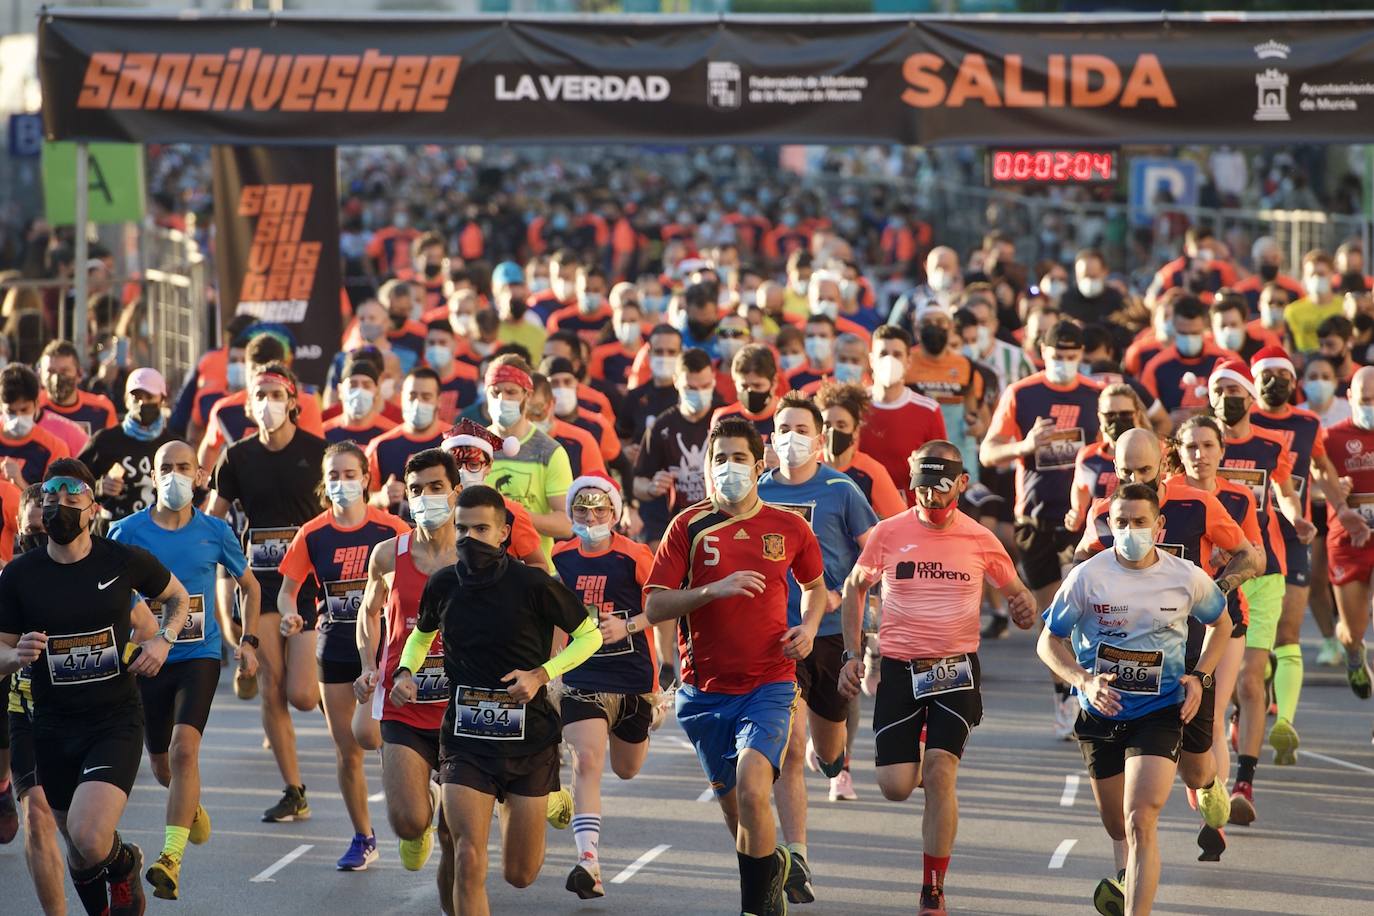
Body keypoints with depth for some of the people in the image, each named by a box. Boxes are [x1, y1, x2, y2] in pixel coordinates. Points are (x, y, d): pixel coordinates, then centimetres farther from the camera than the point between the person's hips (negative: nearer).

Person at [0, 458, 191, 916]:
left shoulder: (124, 561, -6)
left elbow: (178, 597, 14)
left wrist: (163, 640, -5)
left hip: (116, 723, -3)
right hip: (54, 729, 3)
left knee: (91, 838, -23)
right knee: (79, 855, 13)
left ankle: (123, 865, 12)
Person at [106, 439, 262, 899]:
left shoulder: (214, 532, 0)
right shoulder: (127, 532, -2)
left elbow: (249, 585, 15)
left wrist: (248, 642, 9)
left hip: (200, 656, -2)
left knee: (184, 748, -21)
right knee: (162, 763, 13)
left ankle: (171, 859, -25)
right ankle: (191, 805, 49)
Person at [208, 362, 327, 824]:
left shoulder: (318, 452, -3)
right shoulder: (238, 457, 5)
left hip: (308, 578, -3)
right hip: (258, 580, 3)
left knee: (301, 694, -12)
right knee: (271, 691, 1)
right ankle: (294, 793, 9)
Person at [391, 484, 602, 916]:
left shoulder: (533, 585, -12)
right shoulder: (442, 585, -1)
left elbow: (589, 635, -1)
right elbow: (422, 634, 20)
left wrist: (541, 675, -14)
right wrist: (406, 673, 0)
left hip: (528, 739, -1)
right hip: (465, 739, 1)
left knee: (520, 875, 10)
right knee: (469, 860, -16)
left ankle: (547, 800, 44)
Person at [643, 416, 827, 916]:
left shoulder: (789, 527, 3)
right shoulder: (690, 526, -1)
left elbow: (815, 584, 22)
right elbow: (654, 607, -6)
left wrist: (809, 626, 2)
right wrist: (715, 590, -20)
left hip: (769, 685, -2)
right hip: (705, 690, 2)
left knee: (751, 789, -22)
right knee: (730, 800, 14)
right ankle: (772, 864, 44)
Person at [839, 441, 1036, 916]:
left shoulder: (980, 540, -2)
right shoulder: (888, 533, -2)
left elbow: (1015, 592, 11)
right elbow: (854, 588, 12)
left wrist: (1024, 607, -14)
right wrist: (852, 655, 6)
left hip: (956, 667, -1)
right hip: (899, 667, 1)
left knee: (939, 773, -15)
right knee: (895, 787, -3)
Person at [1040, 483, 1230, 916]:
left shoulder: (1187, 578, -6)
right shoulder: (1087, 577, -9)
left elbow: (1221, 624, 15)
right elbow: (1048, 643, -1)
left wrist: (1199, 677, 0)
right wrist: (1084, 680, -19)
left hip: (1160, 713, -2)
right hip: (1101, 713, 2)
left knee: (1141, 821, -19)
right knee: (1116, 826, 18)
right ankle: (1126, 877, 51)